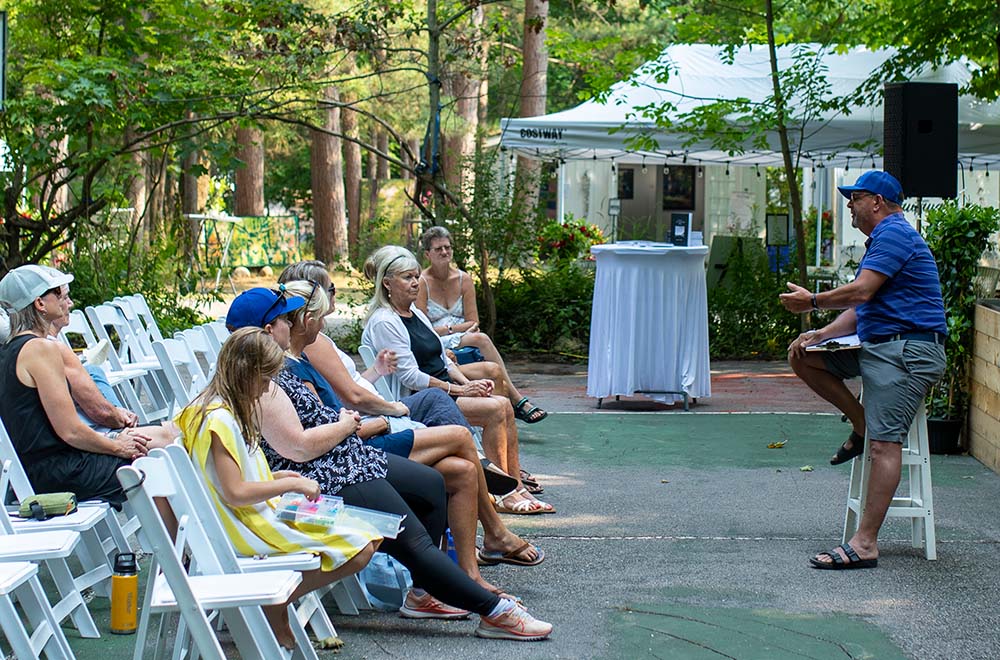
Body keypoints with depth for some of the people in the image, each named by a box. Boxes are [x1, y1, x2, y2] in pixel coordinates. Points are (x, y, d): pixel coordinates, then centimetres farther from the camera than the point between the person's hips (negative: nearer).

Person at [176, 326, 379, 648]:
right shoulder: (221, 419, -20)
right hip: (249, 527, -11)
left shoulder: (209, 408, 12)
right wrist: (290, 485, -14)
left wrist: (275, 477, 11)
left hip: (254, 516, 11)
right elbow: (235, 493, -23)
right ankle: (274, 607, -7)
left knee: (362, 539, 10)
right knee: (360, 549, -16)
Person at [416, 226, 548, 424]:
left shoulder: (463, 279, 10)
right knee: (481, 339, -32)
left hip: (462, 341, 4)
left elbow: (474, 322, 6)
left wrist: (445, 329, -9)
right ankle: (517, 399, -30)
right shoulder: (422, 283, -4)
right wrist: (452, 329, -11)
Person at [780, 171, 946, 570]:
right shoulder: (882, 238, 23)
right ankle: (861, 425, 11)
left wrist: (812, 302, -5)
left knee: (884, 444, -15)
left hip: (907, 352, -11)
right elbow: (863, 308, 22)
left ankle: (865, 544, -19)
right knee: (802, 356, 10)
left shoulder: (894, 234, -10)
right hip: (876, 346, 11)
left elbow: (861, 291, -20)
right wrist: (820, 335, 8)